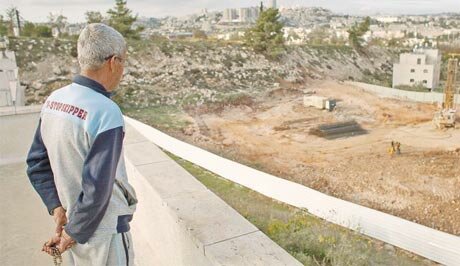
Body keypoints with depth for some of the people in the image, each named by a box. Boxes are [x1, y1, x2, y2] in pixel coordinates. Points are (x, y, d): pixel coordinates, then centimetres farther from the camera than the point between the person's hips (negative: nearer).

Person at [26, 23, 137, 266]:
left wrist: (57, 208, 0)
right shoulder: (106, 113, -28)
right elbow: (97, 188, -27)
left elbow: (37, 164, 2)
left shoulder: (54, 100, -4)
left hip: (70, 217, 7)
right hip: (103, 230, -7)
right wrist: (74, 232, -13)